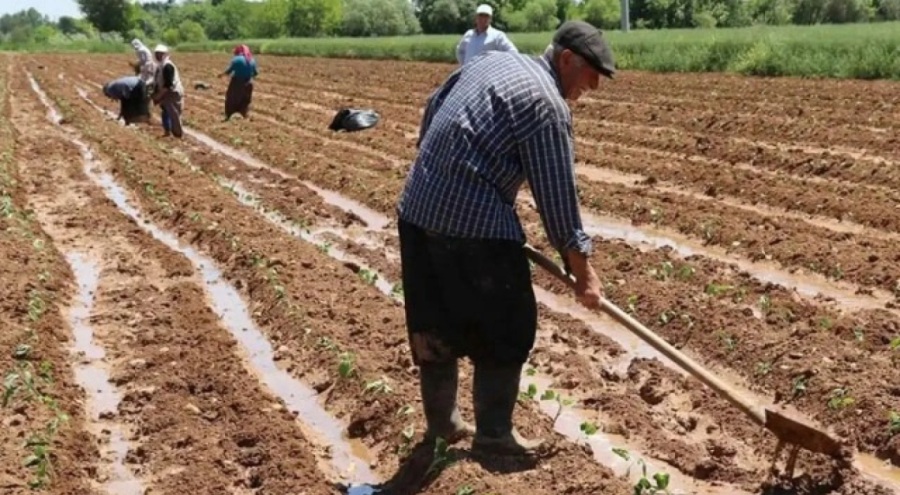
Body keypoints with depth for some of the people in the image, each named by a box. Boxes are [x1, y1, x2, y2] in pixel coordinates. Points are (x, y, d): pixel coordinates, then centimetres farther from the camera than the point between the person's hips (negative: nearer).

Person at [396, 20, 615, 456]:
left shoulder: (491, 61, 14)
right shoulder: (547, 103, -10)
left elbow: (433, 106, 24)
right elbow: (557, 196, -10)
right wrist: (583, 273, -2)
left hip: (418, 207, 9)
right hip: (475, 222, -9)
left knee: (435, 323, 18)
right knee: (505, 329, 6)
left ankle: (441, 422, 30)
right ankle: (494, 433, 11)